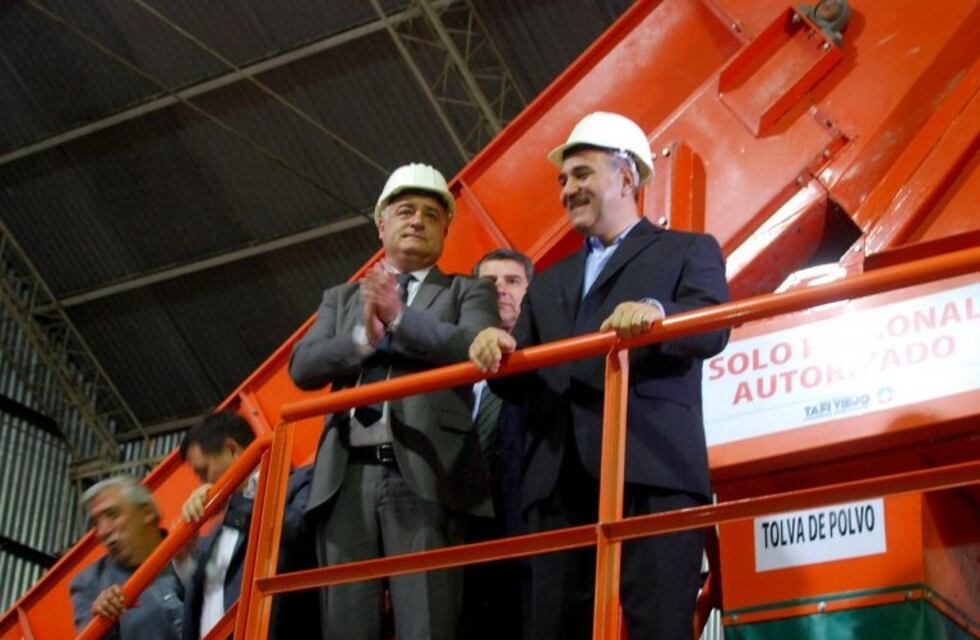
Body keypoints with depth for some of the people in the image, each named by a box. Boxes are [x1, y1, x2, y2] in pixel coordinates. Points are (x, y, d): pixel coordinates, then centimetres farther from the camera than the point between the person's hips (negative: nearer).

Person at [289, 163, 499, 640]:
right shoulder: (341, 298, 24)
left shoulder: (468, 292, 16)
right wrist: (364, 336, -7)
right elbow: (302, 366, 10)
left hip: (424, 475, -3)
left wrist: (400, 317, -11)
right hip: (346, 477, 3)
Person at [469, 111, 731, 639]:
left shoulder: (687, 250, 16)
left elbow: (712, 327, -4)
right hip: (560, 479, 5)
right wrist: (495, 351, -4)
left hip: (652, 469, -5)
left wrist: (655, 313, -26)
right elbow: (519, 383, 20)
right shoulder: (550, 282, 31)